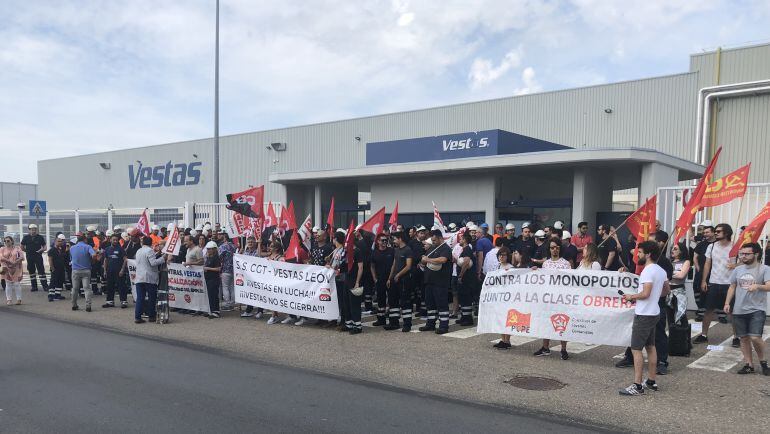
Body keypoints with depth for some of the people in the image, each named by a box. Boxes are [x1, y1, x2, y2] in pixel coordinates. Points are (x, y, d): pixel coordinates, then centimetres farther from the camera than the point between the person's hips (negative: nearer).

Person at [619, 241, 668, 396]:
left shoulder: (648, 270, -19)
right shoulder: (661, 270, 10)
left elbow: (645, 293, -25)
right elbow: (666, 289, 23)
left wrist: (631, 296, -10)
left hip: (644, 315, -10)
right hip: (654, 313, 10)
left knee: (636, 349, -6)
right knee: (650, 347, 17)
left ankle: (637, 386, -5)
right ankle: (651, 381, 25)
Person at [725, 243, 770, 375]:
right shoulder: (738, 269, 10)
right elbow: (732, 287, 16)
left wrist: (757, 286, -36)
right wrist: (727, 303, 8)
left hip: (757, 309, -5)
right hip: (739, 310, 5)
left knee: (755, 337, -13)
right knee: (744, 338, 8)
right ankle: (748, 364, 18)